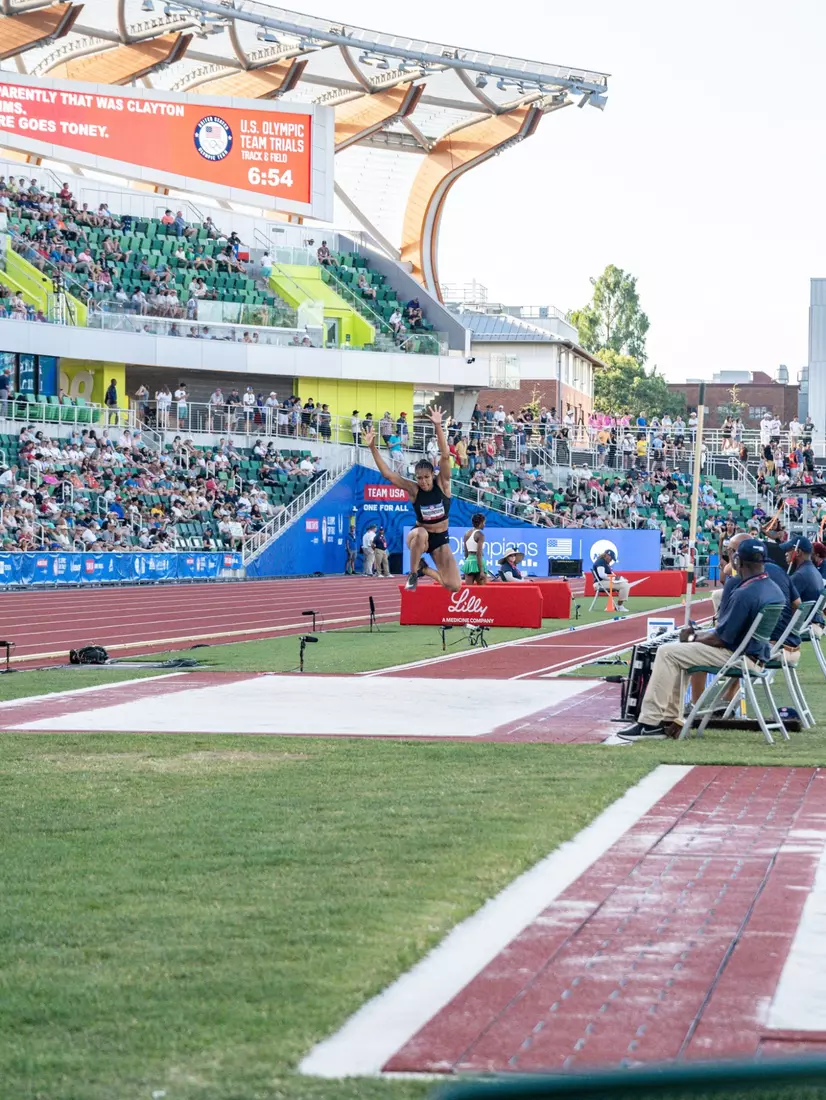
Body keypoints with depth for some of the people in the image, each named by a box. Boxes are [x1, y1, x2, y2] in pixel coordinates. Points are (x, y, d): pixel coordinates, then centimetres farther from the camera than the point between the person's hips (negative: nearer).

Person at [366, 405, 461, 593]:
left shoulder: (442, 483, -12)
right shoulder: (414, 489, -13)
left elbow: (445, 456, -26)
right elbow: (387, 474, -20)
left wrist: (438, 426, -38)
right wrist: (373, 448, -30)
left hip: (441, 539, 1)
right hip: (419, 536, -1)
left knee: (454, 586, -13)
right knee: (421, 533, -42)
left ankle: (424, 569, 16)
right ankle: (413, 574, -18)